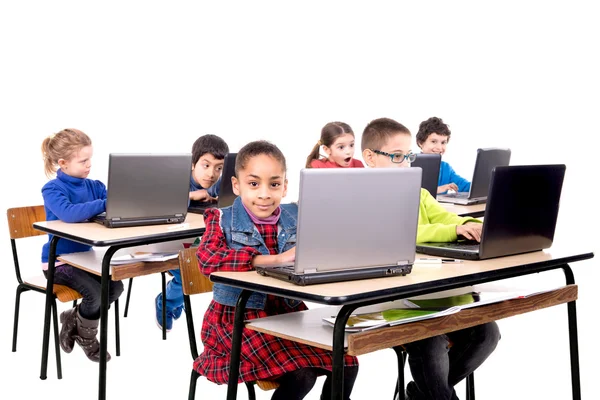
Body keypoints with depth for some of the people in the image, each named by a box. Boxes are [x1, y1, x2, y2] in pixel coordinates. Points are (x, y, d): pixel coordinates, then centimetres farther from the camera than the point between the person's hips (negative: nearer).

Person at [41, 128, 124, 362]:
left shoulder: (93, 186, 2)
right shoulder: (52, 189, -17)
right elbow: (69, 214, -37)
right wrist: (105, 204, -45)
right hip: (57, 261, -6)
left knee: (115, 287, -13)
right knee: (95, 292, -24)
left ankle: (73, 319, 13)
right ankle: (87, 338, 7)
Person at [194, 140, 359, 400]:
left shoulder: (296, 217, 6)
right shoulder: (222, 220, -6)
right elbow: (207, 259, -24)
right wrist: (276, 259, -29)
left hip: (288, 313, 5)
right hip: (239, 318, -5)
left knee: (346, 364, -8)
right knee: (300, 375, -24)